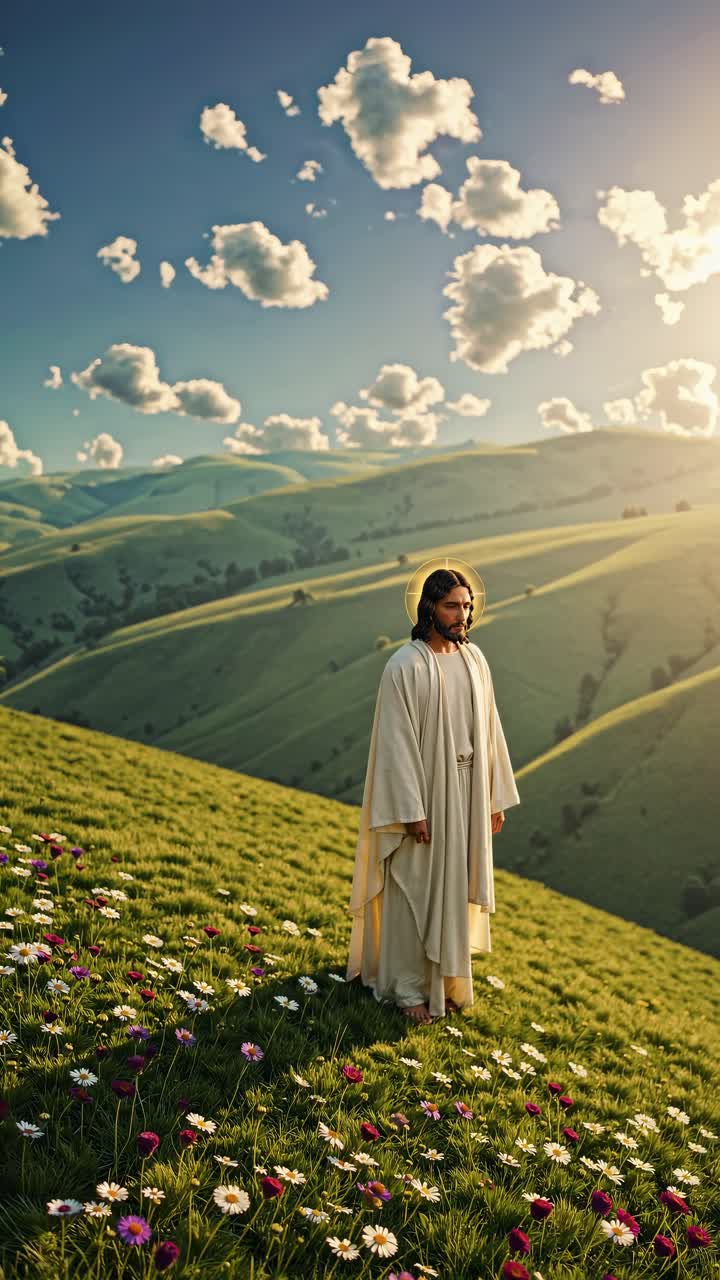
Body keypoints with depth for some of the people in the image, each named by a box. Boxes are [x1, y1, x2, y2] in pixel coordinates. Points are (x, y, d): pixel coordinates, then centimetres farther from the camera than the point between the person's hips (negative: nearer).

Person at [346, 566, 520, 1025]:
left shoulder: (475, 659, 4)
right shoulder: (405, 666, -14)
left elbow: (488, 729, 9)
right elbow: (397, 741, -15)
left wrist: (496, 796, 10)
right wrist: (412, 810, -17)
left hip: (467, 796, 6)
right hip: (424, 795, -6)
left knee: (455, 887, 15)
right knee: (415, 890, 5)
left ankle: (445, 977, 31)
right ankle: (408, 986, 19)